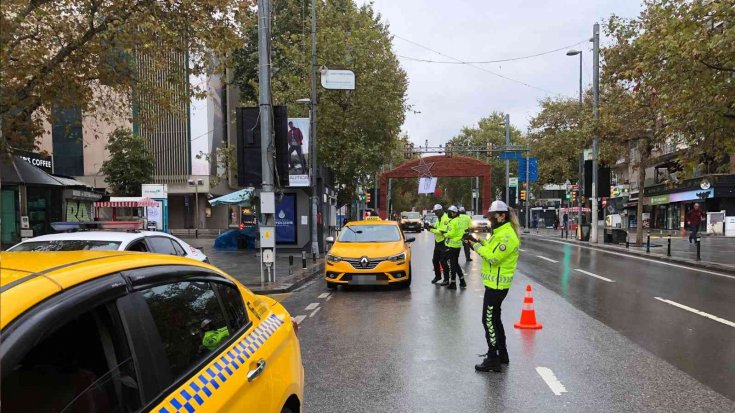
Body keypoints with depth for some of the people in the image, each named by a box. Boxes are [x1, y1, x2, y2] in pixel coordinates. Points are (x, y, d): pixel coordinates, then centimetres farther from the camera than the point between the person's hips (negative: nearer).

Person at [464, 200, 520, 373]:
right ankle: (502, 354, 30)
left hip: (497, 284, -11)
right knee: (494, 319, 19)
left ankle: (492, 359, 1)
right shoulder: (500, 232, 14)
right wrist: (477, 241, 0)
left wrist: (476, 245, -17)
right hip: (494, 282, 11)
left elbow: (493, 257, -25)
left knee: (489, 320, -5)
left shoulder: (508, 235, -19)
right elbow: (489, 248, 14)